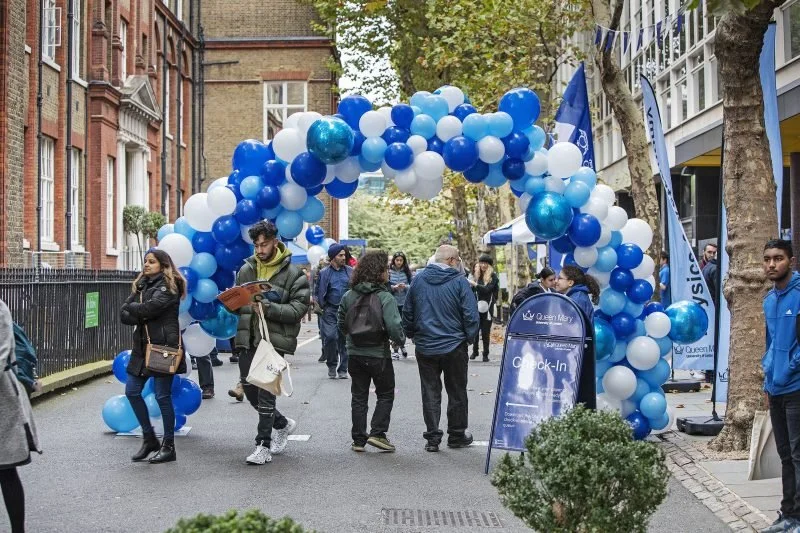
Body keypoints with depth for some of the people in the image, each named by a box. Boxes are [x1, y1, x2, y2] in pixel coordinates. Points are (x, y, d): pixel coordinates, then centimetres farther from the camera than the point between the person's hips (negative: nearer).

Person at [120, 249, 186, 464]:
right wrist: (142, 316, -10)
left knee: (162, 395, -4)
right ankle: (149, 438, 19)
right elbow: (124, 315, 8)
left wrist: (133, 308, -4)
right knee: (132, 391, 6)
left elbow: (151, 307, -21)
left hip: (163, 345, -8)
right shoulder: (142, 285, 17)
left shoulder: (168, 285, -5)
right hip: (143, 344, 8)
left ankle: (168, 446, 5)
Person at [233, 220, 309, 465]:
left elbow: (298, 309, -9)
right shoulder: (246, 269, 10)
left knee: (265, 392, -8)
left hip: (274, 340, -5)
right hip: (248, 338, 6)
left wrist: (267, 307, -21)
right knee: (249, 389, 10)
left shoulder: (293, 274, -4)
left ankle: (264, 446, 1)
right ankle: (282, 424, 34)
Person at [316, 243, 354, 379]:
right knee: (330, 337, -12)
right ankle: (332, 365, 9)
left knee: (344, 339, 5)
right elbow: (318, 293, 5)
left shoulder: (350, 271, 7)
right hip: (330, 310, -2)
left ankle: (343, 369, 14)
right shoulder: (324, 273, 2)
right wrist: (322, 306, -7)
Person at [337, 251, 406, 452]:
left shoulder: (349, 296, 1)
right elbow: (393, 326, -22)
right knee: (385, 394, 12)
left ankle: (358, 439, 13)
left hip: (354, 353, 5)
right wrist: (401, 340, -3)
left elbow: (340, 323, 7)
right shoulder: (385, 297, -16)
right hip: (378, 354, -5)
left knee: (359, 397, 12)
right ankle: (377, 433, 1)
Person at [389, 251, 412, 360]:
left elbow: (412, 285, 0)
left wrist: (405, 286, -19)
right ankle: (395, 349, 10)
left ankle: (402, 345, 31)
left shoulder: (407, 272, 1)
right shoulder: (389, 271, -4)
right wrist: (394, 287, -19)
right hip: (393, 301, -2)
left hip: (405, 302, 2)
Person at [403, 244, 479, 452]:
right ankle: (456, 435, 20)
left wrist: (411, 334, 19)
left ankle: (432, 437, 7)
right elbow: (471, 315, -11)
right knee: (456, 392, 12)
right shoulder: (459, 281, -10)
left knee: (430, 393, 9)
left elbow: (407, 312, 7)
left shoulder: (419, 279, 2)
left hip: (425, 347, 3)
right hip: (454, 346, -3)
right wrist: (469, 337, 5)